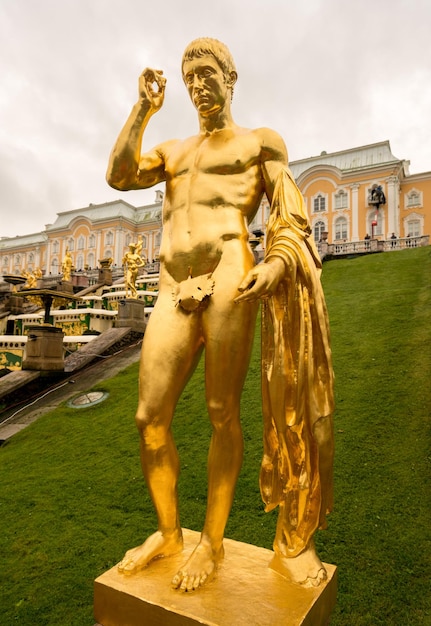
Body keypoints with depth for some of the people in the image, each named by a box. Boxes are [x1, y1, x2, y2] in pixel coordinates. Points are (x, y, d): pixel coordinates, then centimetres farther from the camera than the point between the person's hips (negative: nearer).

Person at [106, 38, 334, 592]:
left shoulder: (260, 142, 16)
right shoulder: (173, 152, 30)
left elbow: (292, 222, 5)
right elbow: (120, 176, 12)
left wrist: (276, 265, -15)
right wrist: (143, 110, 7)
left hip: (229, 279, -4)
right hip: (175, 294, 5)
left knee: (222, 415, 0)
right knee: (150, 419, 2)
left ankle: (212, 542, 20)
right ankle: (168, 532, 24)